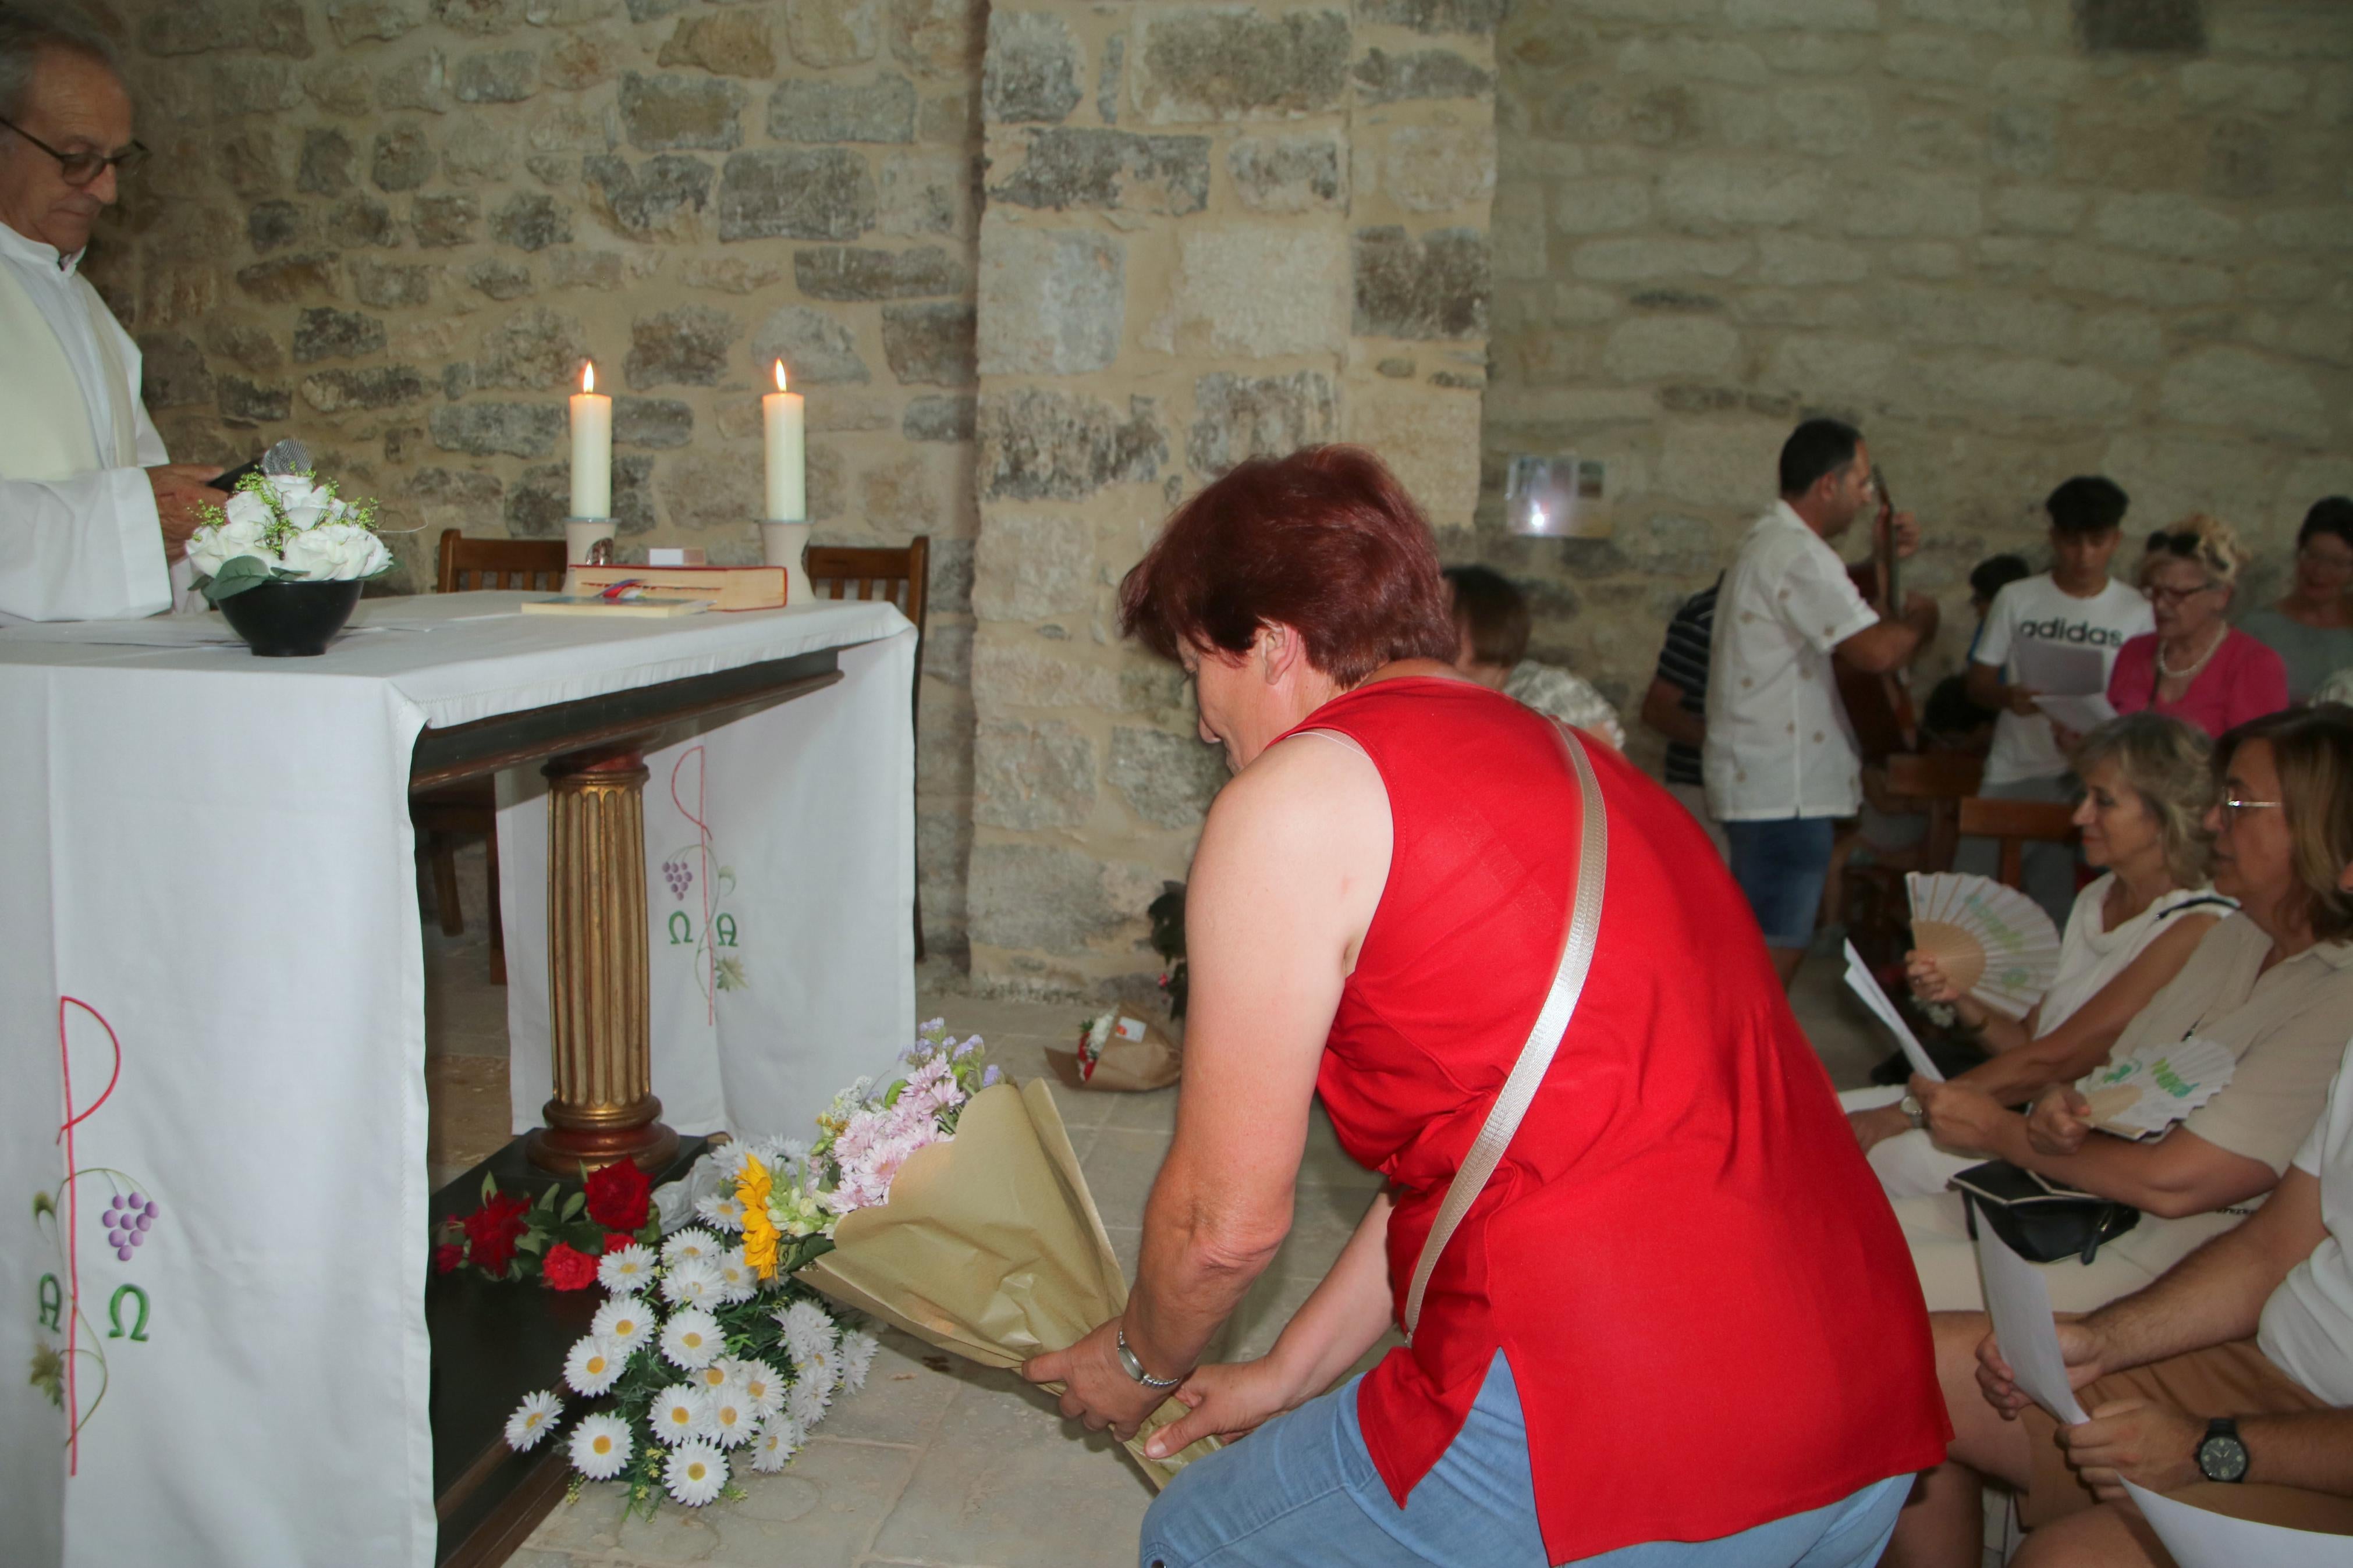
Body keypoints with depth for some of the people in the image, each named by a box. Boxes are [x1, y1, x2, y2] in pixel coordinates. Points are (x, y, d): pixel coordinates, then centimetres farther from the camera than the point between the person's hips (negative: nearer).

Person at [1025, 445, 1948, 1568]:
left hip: (1609, 1457, -8)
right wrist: (1284, 1374, 28)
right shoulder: (1584, 766, 18)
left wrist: (1142, 1362, 19)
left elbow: (1229, 1219, -2)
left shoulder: (1294, 798, -7)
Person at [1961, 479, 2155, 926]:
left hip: (2091, 779, -1)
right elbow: (1978, 682, 8)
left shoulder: (2136, 612, 3)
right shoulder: (2016, 600, 6)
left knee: (2056, 911, 0)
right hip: (2012, 774, 1)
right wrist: (2008, 696, -15)